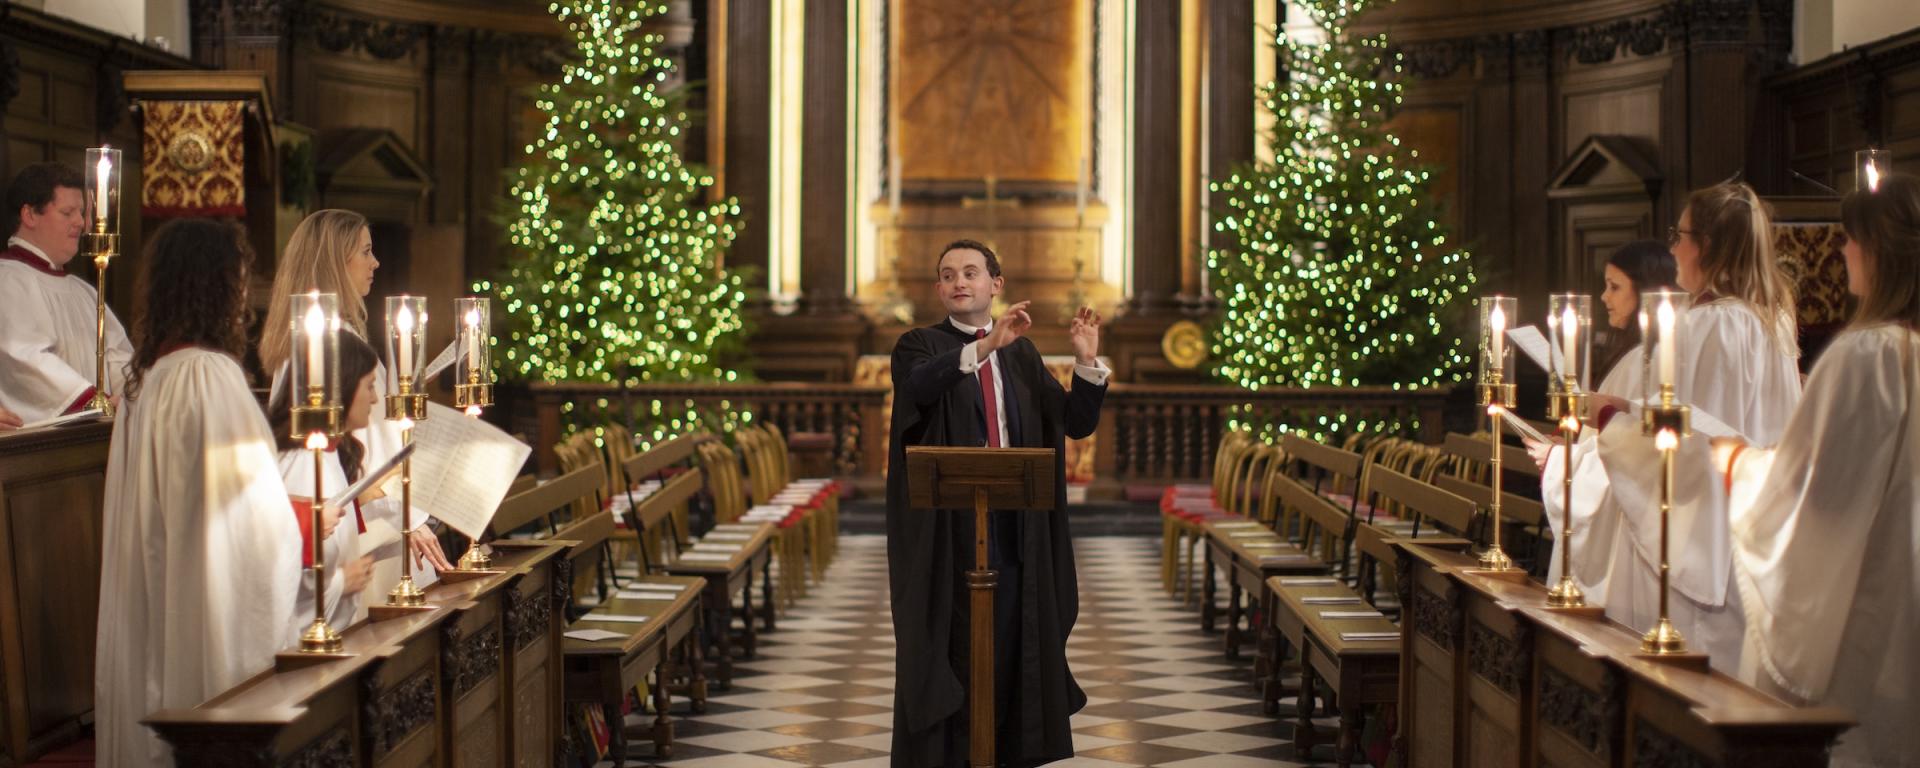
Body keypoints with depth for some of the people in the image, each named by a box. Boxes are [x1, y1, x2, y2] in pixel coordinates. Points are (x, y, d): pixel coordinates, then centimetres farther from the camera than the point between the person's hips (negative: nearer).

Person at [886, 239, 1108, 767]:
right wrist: (986, 344, -35)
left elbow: (1077, 423, 7)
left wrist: (1087, 363, -9)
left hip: (1015, 527, 3)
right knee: (944, 649, 0)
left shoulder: (1022, 354, 13)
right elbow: (919, 384, -23)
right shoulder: (920, 345, 2)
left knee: (1010, 646, 7)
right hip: (946, 527, -3)